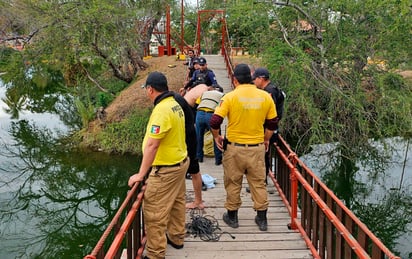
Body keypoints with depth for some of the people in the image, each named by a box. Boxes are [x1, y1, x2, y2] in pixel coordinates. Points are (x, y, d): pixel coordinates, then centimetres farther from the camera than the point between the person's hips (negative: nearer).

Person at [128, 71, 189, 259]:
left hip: (165, 170, -10)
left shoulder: (162, 109, -25)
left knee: (154, 213, 0)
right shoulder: (175, 104, 3)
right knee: (176, 203, 24)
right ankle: (176, 238, 41)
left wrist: (141, 174, -20)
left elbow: (151, 145, -27)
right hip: (180, 162, 10)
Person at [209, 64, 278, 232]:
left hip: (234, 147, -2)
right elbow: (272, 123, 7)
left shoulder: (230, 97, -12)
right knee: (258, 182, 13)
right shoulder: (265, 97, -2)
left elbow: (215, 121, -14)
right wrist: (266, 140, 22)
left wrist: (216, 137, 3)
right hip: (257, 147, 2)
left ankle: (232, 216, 25)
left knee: (233, 182, 13)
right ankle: (262, 219, 20)